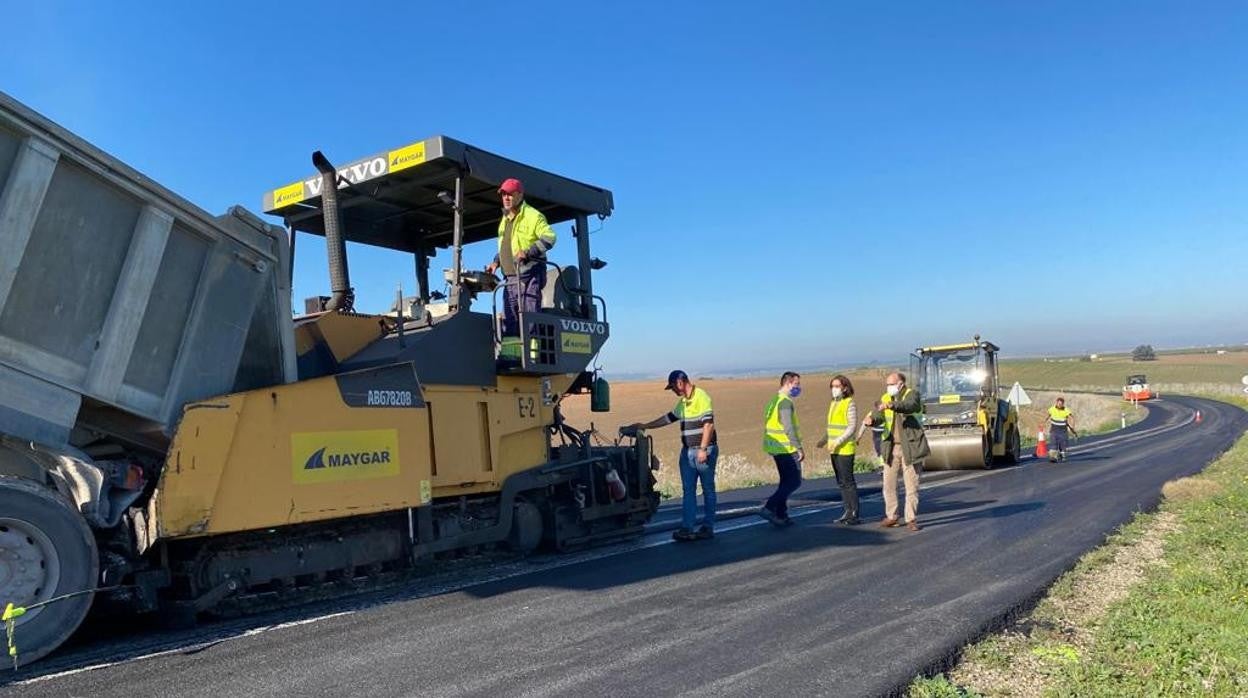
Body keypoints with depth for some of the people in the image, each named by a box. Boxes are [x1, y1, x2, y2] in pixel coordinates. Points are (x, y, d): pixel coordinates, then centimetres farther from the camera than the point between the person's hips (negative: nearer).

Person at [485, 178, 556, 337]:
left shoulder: (532, 215, -4)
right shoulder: (504, 220, 22)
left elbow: (549, 237, -17)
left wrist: (528, 252, -26)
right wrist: (496, 262, 15)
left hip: (528, 276, -8)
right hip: (510, 278, 8)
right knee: (508, 322, 9)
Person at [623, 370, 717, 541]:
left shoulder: (701, 397, -13)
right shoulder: (682, 402, 15)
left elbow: (708, 424, -18)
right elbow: (669, 418, 25)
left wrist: (703, 449, -21)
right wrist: (644, 426, 24)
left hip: (704, 451, -9)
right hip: (687, 451, 9)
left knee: (708, 490, 3)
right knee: (688, 491, 4)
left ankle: (708, 527, 10)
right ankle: (687, 528, 5)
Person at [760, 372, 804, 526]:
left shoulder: (774, 400, 15)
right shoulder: (785, 401, -16)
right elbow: (788, 428, -23)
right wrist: (799, 448, -21)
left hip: (775, 448, 10)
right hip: (787, 448, -10)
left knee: (786, 482, 16)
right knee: (794, 482, -5)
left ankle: (781, 515, 17)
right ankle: (769, 508, -12)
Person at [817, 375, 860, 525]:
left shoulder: (849, 404, -11)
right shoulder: (833, 404, 15)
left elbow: (852, 428, -16)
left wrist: (838, 442, -23)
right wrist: (825, 439, 10)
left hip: (846, 449, -8)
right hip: (835, 450, 8)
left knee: (848, 481, -5)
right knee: (841, 482, 10)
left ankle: (854, 514, 0)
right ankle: (847, 512, 17)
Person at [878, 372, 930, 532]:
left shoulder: (912, 394, -6)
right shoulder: (885, 398, 9)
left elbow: (910, 406, -28)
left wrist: (893, 405, -46)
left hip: (910, 447, -5)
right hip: (891, 448, 5)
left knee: (912, 485, 1)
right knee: (888, 484, 6)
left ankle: (911, 519, 10)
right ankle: (891, 517, 18)